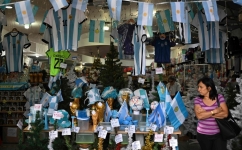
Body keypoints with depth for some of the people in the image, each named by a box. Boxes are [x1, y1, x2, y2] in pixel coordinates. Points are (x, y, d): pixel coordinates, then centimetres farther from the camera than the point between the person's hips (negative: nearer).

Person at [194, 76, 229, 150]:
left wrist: (206, 113, -17)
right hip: (203, 135, 1)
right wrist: (214, 111, -17)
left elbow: (225, 114, -14)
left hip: (219, 134, 0)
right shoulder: (197, 99, -5)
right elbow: (199, 116, -18)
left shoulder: (219, 97, -4)